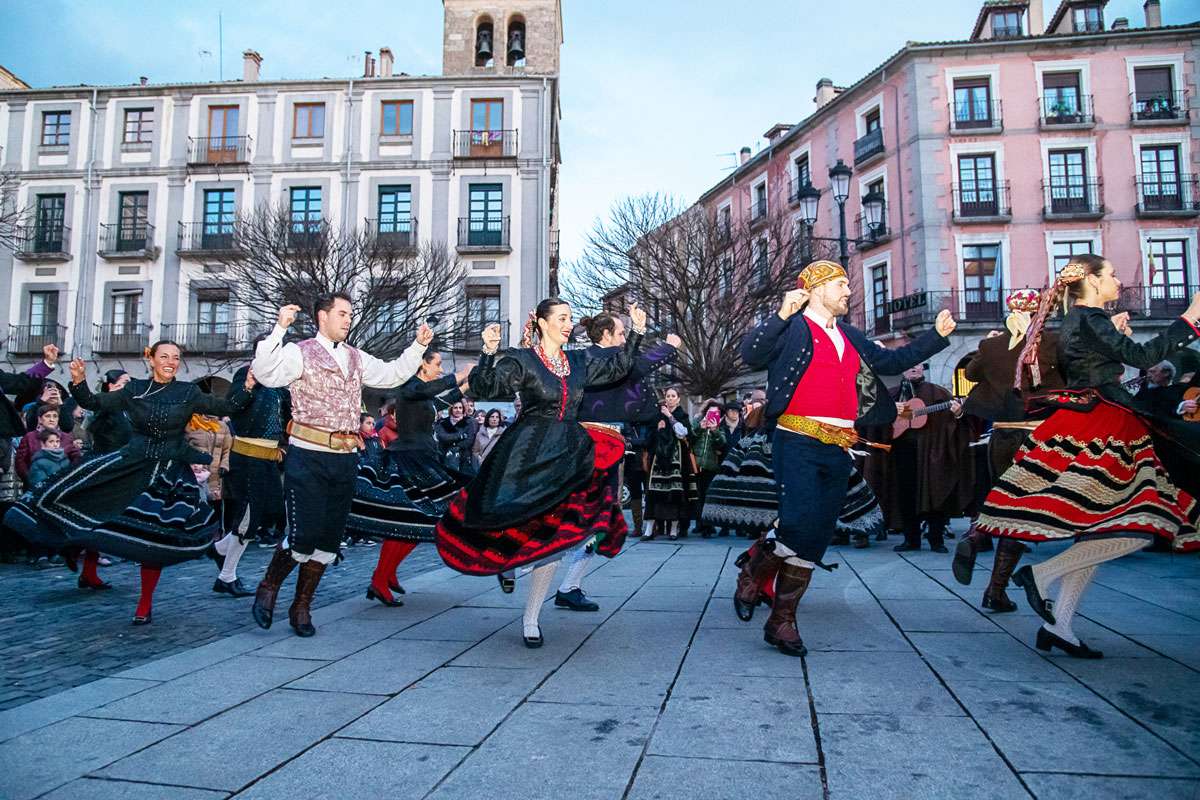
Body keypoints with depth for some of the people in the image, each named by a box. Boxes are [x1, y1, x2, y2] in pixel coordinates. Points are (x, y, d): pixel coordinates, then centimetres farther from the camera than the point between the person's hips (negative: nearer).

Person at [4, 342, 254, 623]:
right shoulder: (134, 390, 4)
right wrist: (79, 382, -11)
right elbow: (94, 403, 5)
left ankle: (146, 603, 13)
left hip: (169, 471, -2)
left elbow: (224, 407, -4)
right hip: (131, 462, 2)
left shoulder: (188, 392, -1)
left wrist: (247, 386, -15)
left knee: (153, 534, -2)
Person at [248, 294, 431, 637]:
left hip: (345, 459, 6)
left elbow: (393, 374, 22)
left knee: (330, 538, 9)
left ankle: (301, 606, 24)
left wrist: (418, 346, 13)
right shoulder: (299, 353, -3)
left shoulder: (356, 358, 16)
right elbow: (265, 373, -20)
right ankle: (268, 588, 19)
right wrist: (279, 329, -27)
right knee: (304, 534, -10)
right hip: (308, 458, -6)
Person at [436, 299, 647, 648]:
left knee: (553, 537, 2)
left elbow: (617, 367, 21)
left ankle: (531, 618, 12)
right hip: (529, 455, -4)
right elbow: (486, 388, -15)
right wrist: (489, 353, -28)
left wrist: (637, 332, 17)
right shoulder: (521, 360, -4)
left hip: (567, 456, 5)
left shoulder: (579, 362, 12)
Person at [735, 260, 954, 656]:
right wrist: (782, 314, -25)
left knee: (816, 538, 5)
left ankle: (782, 619, 13)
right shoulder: (792, 328, 0)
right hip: (799, 443, -7)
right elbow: (751, 356, -16)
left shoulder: (850, 338, 22)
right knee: (800, 525, -21)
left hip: (838, 450, 7)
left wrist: (937, 335, 27)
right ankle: (754, 569, 8)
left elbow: (893, 361, 31)